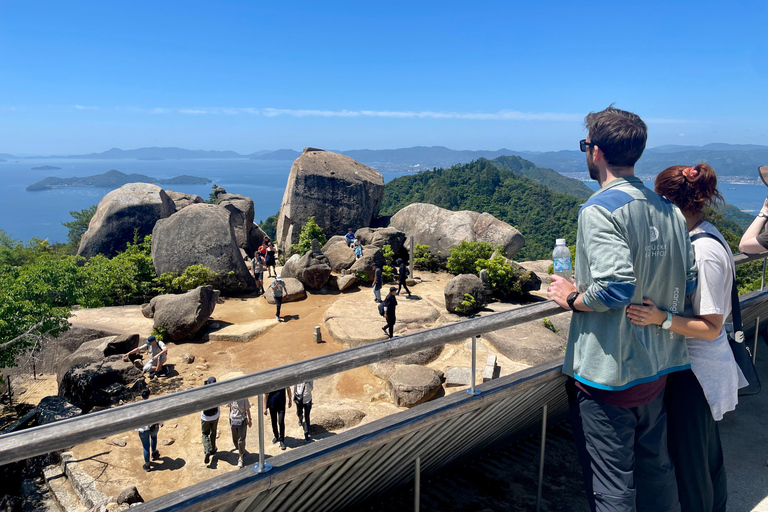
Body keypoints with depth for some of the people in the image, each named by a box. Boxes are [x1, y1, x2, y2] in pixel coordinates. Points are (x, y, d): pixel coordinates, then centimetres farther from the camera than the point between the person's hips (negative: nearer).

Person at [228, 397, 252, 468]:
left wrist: (249, 420, 3)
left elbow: (247, 409, -5)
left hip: (242, 421, -4)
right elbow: (230, 408, 9)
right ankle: (241, 451, 41)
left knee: (241, 440, -3)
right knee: (235, 439, 15)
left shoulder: (244, 398, -17)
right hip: (233, 420, 4)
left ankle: (241, 458, 11)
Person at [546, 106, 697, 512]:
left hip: (608, 372, -8)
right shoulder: (669, 209, 6)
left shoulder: (600, 209, -18)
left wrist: (573, 298, -11)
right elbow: (688, 282, 10)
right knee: (657, 469, 24)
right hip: (657, 367, 8)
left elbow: (614, 287, -28)